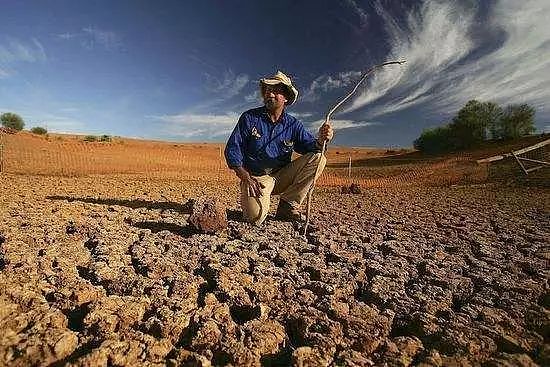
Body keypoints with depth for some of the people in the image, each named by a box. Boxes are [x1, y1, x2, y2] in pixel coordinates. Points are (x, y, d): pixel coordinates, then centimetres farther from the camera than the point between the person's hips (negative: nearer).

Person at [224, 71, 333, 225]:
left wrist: (320, 140, -26)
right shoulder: (249, 118, -1)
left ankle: (288, 206, -8)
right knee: (255, 217, -30)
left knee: (318, 158, -14)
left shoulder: (293, 124, 5)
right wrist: (245, 178, -16)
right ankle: (249, 198, 10)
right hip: (256, 177, -3)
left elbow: (309, 146, -1)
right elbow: (232, 149, -4)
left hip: (282, 176, 4)